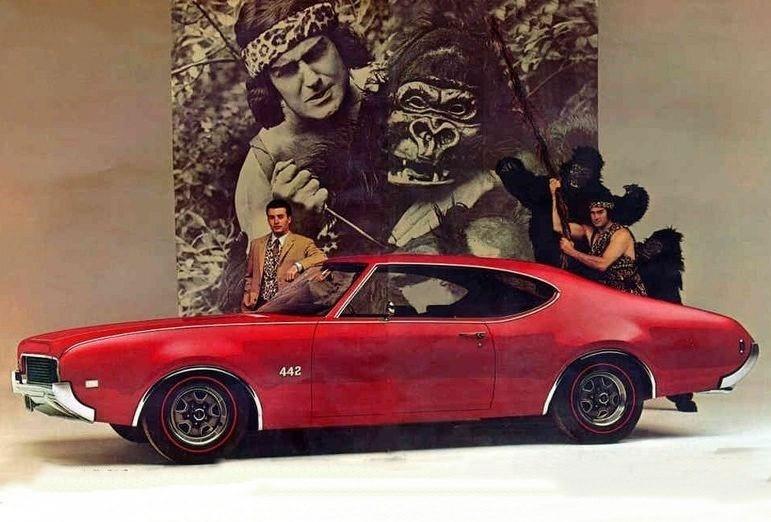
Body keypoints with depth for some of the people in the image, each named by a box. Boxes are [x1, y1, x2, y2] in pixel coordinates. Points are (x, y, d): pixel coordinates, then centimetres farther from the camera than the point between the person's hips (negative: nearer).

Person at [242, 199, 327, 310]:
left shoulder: (304, 243, 6)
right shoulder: (256, 244, 21)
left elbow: (321, 257, -12)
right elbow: (249, 276, 28)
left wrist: (298, 266, -22)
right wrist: (248, 292, 11)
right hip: (260, 306, 3)